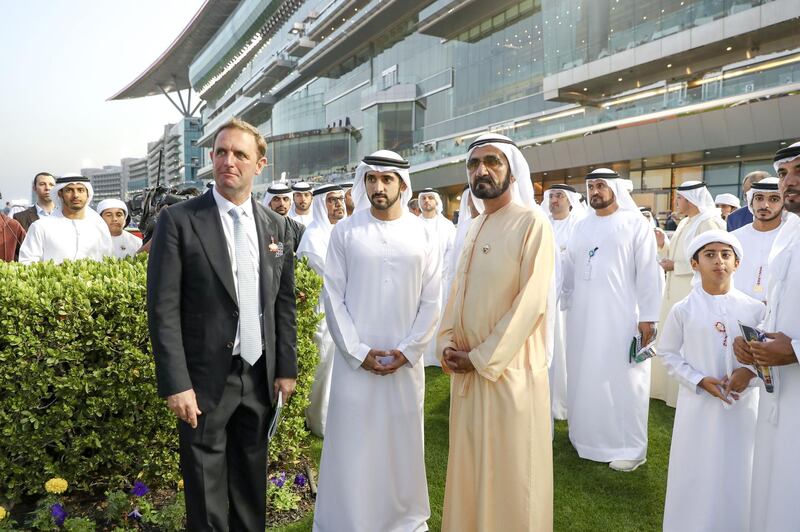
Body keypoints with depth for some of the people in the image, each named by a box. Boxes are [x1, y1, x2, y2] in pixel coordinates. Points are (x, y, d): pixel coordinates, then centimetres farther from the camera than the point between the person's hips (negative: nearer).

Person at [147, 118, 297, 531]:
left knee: (251, 481, 17)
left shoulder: (277, 226, 5)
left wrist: (286, 368, 6)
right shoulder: (178, 220, -7)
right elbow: (163, 309, -10)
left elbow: (284, 303, 8)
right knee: (206, 486, 10)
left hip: (260, 375, 4)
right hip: (205, 378, -3)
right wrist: (176, 385, -13)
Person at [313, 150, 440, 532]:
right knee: (351, 446, 4)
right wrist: (359, 351, -9)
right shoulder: (344, 231, -1)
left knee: (402, 444, 12)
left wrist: (408, 350, -7)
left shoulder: (423, 236, 3)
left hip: (406, 361, 2)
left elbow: (430, 300, 2)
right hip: (355, 360, -1)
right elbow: (333, 297, -3)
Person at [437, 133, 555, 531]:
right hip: (466, 370, 7)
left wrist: (482, 359, -16)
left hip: (509, 369, -7)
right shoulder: (474, 228, 13)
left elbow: (532, 302, -17)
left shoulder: (532, 223, -10)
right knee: (469, 468, 16)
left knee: (510, 475, 6)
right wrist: (446, 344, 0)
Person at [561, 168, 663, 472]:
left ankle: (629, 447, 13)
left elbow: (648, 273, -7)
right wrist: (563, 304, 11)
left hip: (620, 316, -5)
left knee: (622, 380, 1)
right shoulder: (582, 226, 11)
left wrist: (648, 316, -11)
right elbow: (569, 269, 13)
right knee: (584, 376, 10)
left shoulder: (635, 224, -3)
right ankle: (588, 436, 24)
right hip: (582, 316, 5)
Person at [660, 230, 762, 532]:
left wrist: (751, 371, -14)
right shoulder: (683, 310, -6)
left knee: (737, 474, 10)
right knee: (698, 473, 8)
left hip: (742, 405, 2)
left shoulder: (754, 309, -2)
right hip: (698, 404, -1)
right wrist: (700, 380, -11)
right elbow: (667, 352, -1)